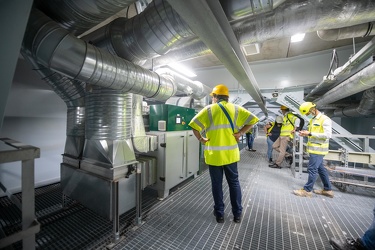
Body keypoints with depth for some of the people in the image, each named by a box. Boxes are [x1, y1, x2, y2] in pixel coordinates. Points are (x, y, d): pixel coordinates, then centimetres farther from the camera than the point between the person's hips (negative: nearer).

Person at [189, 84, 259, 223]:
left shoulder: (209, 109, -3)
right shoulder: (236, 109, 5)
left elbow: (194, 125, -13)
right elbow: (252, 120, 2)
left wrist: (200, 139, -2)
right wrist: (240, 133, 2)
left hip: (214, 154, -2)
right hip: (230, 153, 3)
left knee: (217, 184, 12)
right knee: (234, 183, 18)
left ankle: (219, 214, 27)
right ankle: (237, 214, 30)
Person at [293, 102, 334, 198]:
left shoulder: (325, 119, -13)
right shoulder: (312, 120, 13)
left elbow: (328, 135, -20)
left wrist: (310, 134, -23)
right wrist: (306, 134, 2)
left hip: (318, 150, -9)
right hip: (313, 149, 9)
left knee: (312, 169, -3)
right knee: (320, 169, 17)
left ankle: (307, 190, 7)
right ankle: (327, 190, 30)